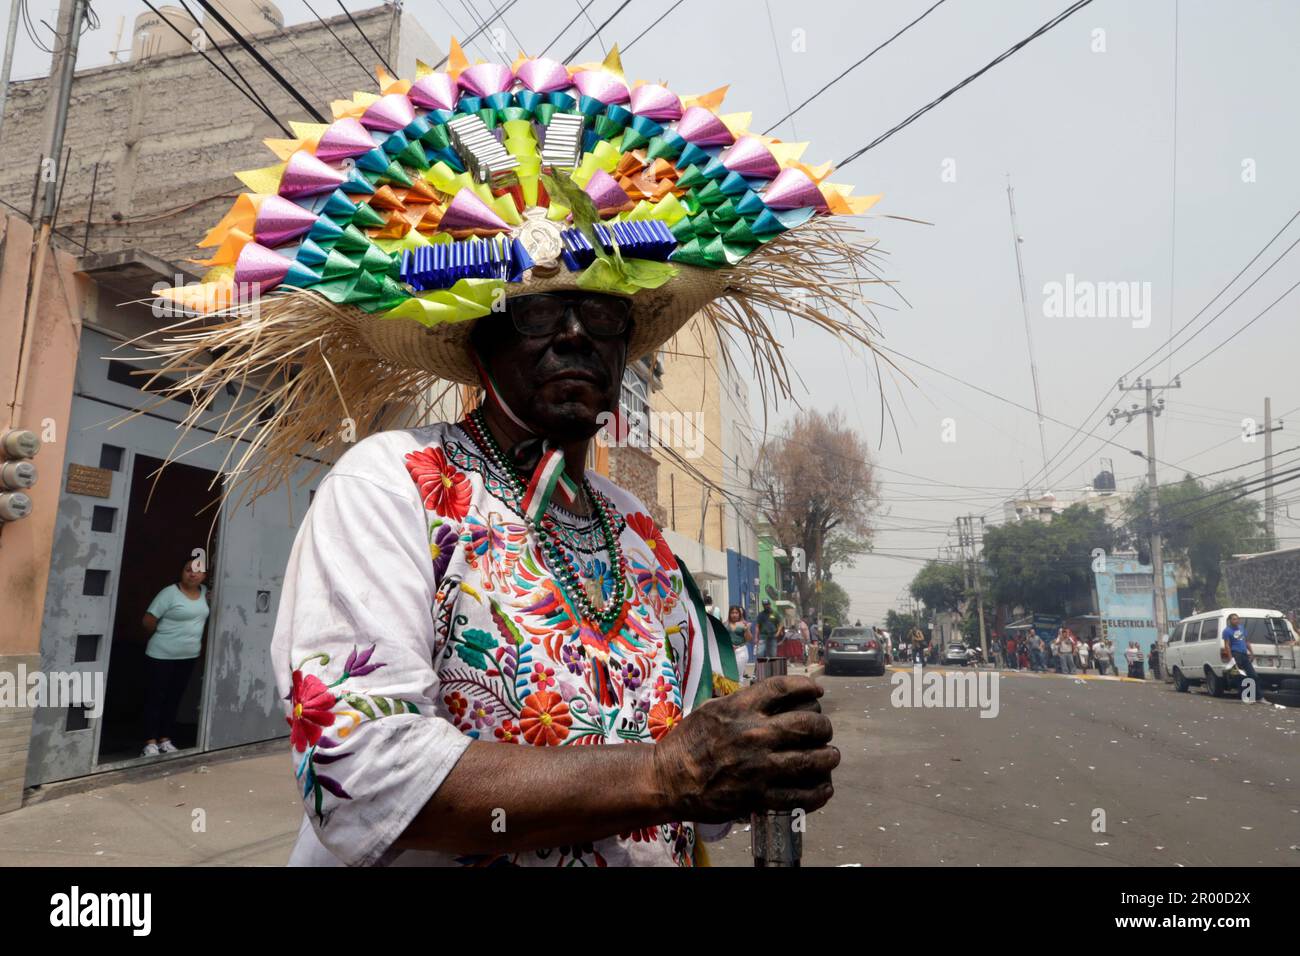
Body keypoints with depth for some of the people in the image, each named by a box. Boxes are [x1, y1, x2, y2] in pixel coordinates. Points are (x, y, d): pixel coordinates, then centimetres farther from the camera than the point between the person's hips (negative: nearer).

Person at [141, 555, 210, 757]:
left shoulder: (204, 592, 5)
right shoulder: (169, 593, -14)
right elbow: (148, 621, -12)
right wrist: (161, 638, 2)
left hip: (189, 657, 6)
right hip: (161, 656, -6)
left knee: (174, 699, 12)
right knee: (155, 698, 0)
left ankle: (165, 741, 20)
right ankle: (150, 744, 5)